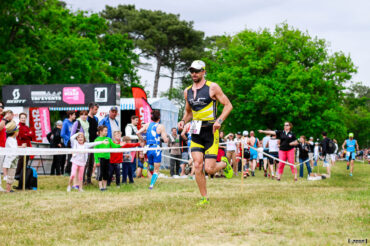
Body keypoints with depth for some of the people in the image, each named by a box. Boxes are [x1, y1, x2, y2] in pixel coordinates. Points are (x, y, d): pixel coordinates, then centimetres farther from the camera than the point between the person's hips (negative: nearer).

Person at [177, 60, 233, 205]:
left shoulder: (212, 87, -4)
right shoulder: (187, 91, 11)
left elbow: (228, 105, -2)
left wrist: (219, 120, -17)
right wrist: (183, 121, 3)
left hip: (211, 132, -4)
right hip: (196, 133, 4)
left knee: (209, 169, -8)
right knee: (197, 166, -8)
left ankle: (224, 163, 26)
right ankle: (204, 199, 3)